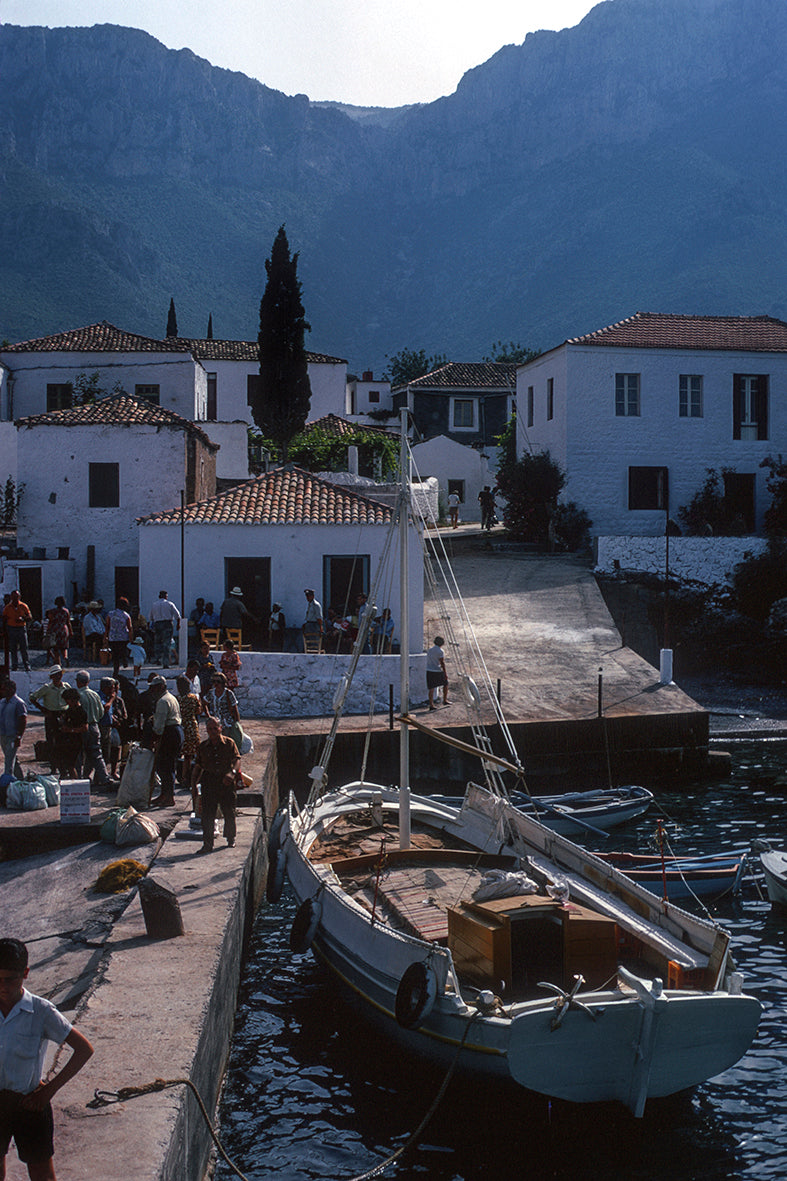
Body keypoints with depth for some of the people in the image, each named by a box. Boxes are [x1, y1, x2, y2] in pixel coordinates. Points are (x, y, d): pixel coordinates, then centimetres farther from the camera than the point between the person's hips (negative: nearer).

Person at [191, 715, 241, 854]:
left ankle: (230, 838, 27)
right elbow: (197, 767, 14)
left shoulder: (229, 743, 3)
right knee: (207, 814, -5)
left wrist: (232, 772, -26)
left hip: (226, 782, -1)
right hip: (209, 782, 1)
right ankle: (207, 844, -2)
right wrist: (193, 784, 3)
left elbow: (237, 760, -6)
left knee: (229, 813, 6)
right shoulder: (202, 747, 10)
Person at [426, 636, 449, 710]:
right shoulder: (440, 651, -9)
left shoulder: (430, 650, 13)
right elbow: (442, 662, -14)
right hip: (437, 671, -5)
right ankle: (445, 700, 19)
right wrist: (445, 673, -12)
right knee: (445, 684, 16)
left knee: (431, 689, 3)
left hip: (429, 671, 5)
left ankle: (431, 704, -3)